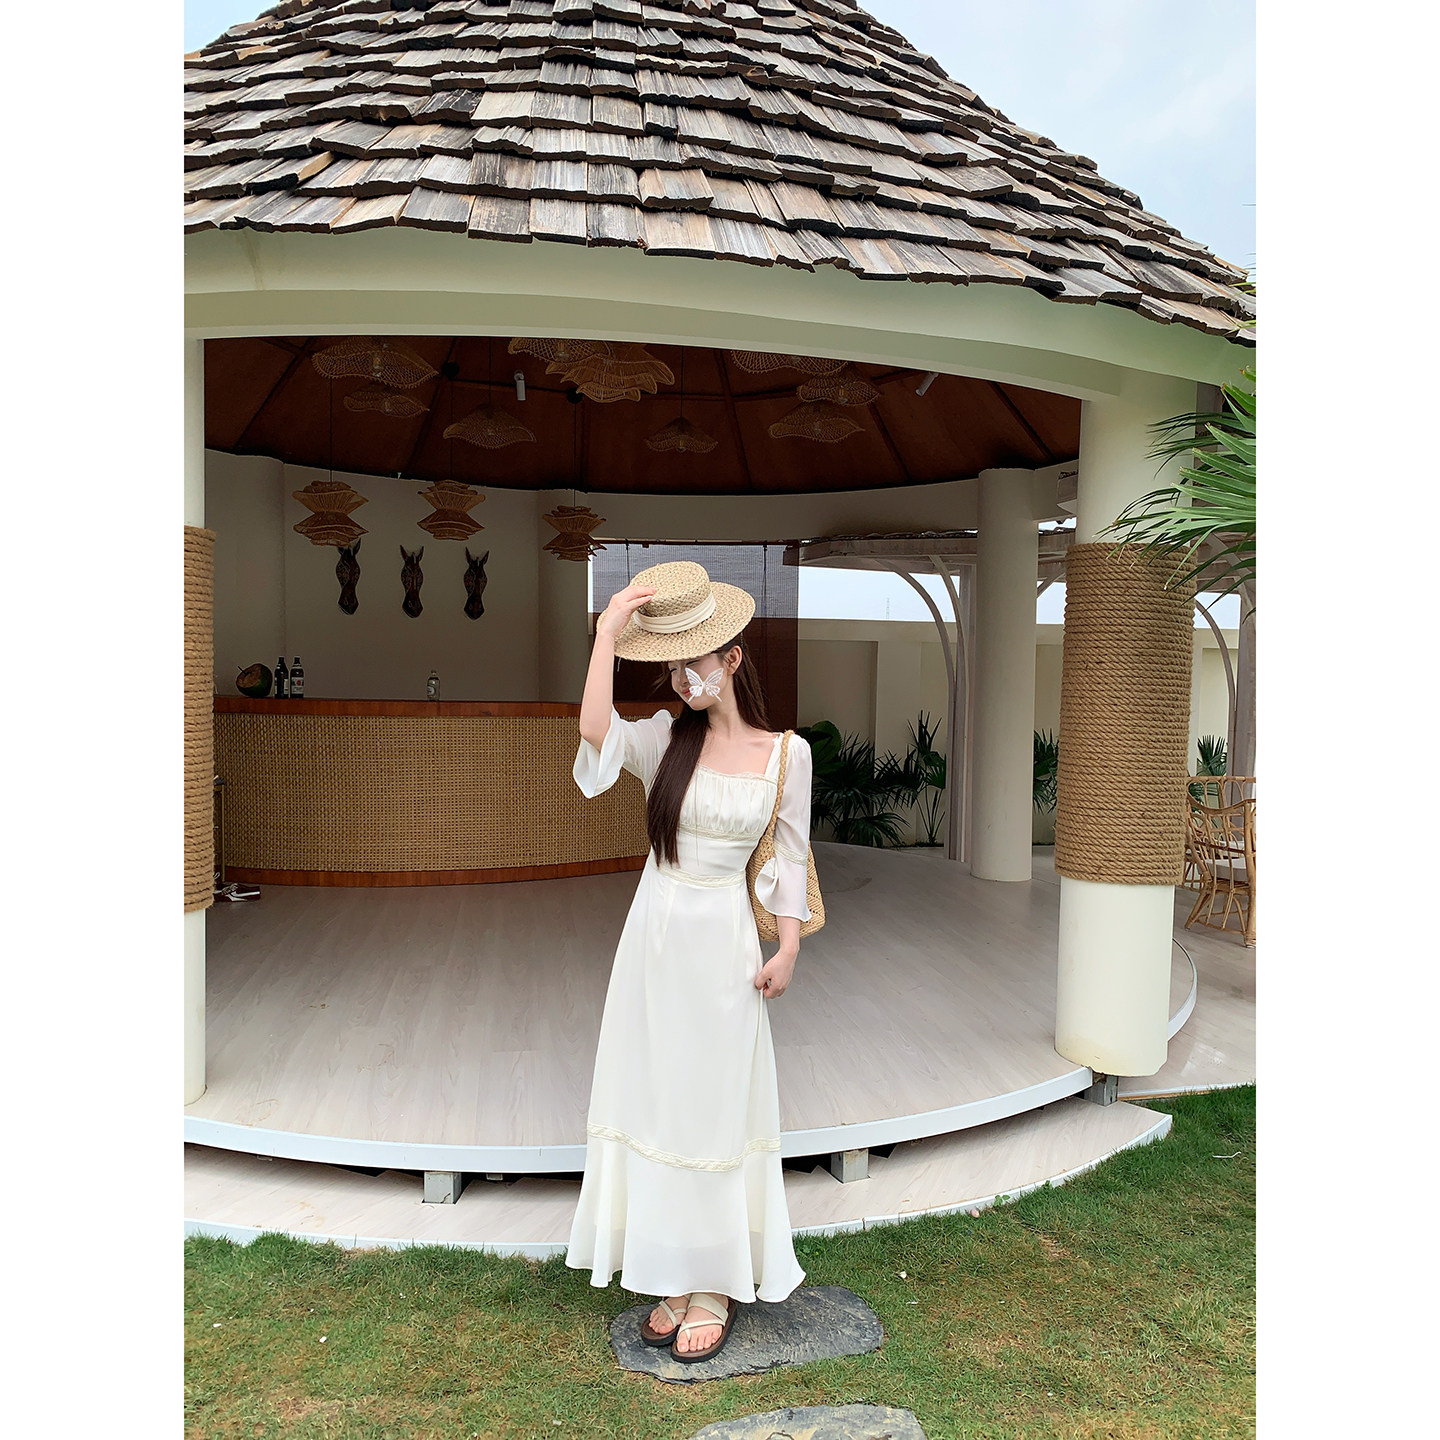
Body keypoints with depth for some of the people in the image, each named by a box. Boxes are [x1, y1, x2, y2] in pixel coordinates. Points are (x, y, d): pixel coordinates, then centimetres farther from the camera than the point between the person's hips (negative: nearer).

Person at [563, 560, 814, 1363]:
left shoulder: (786, 753, -4)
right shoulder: (666, 737, -1)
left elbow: (792, 856, 2)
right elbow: (596, 732, -21)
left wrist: (788, 949, -1)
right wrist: (608, 634, -19)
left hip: (723, 942, -2)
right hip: (656, 933, 3)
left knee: (717, 1107, 7)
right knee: (656, 1100, 10)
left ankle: (719, 1281, 24)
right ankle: (674, 1273, 27)